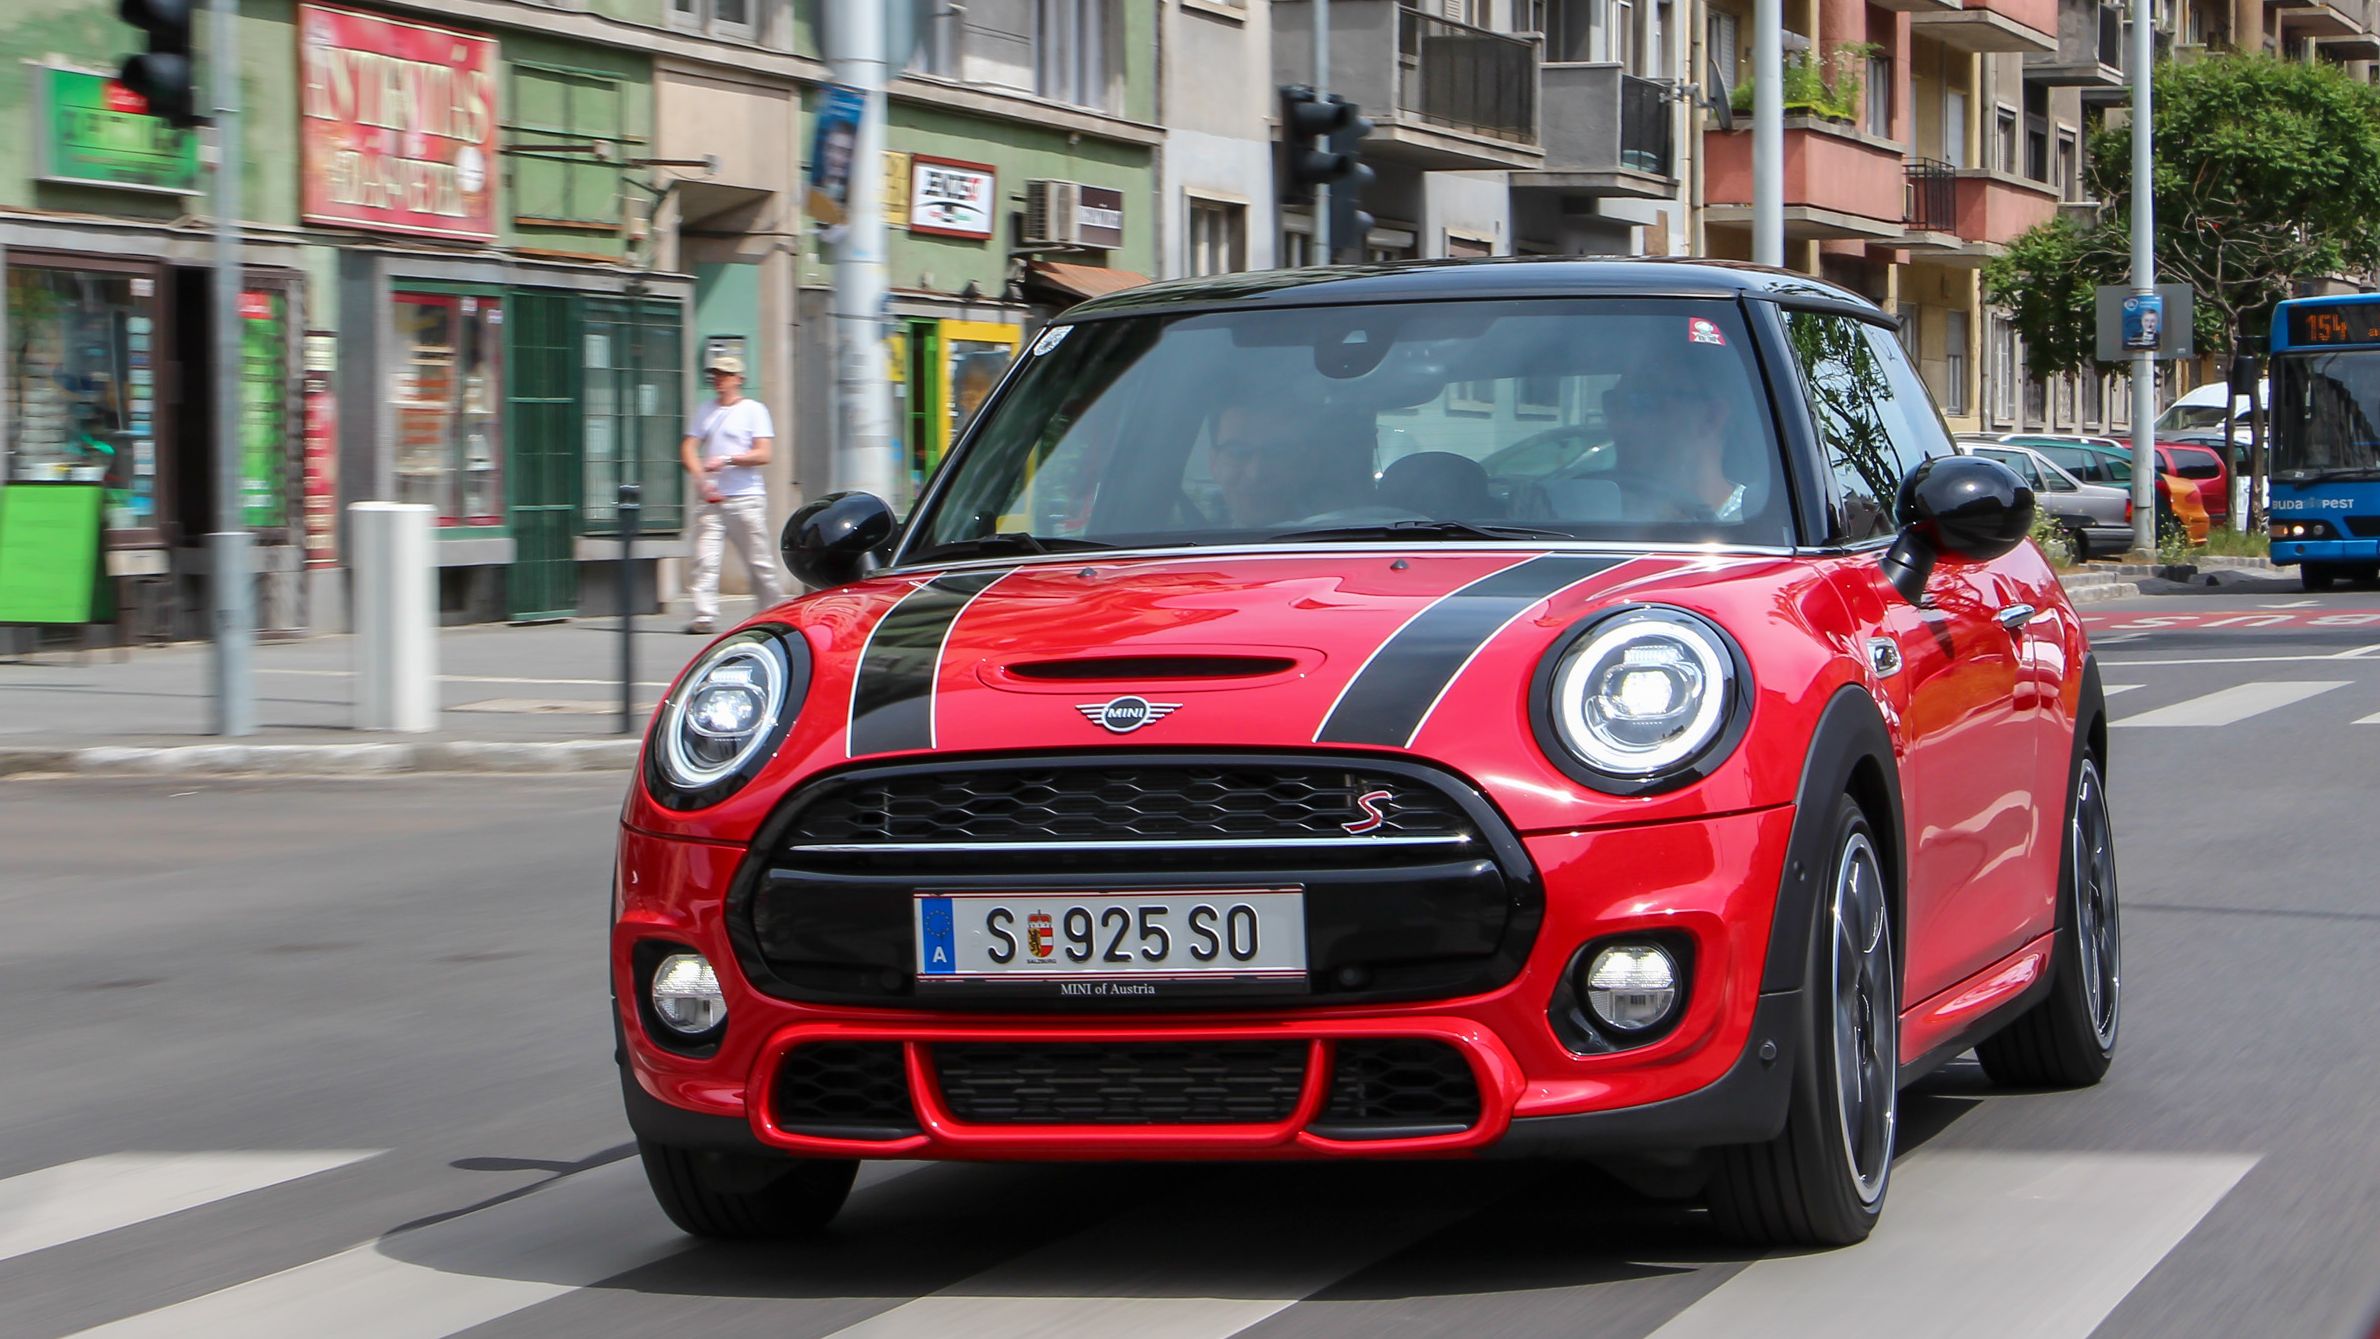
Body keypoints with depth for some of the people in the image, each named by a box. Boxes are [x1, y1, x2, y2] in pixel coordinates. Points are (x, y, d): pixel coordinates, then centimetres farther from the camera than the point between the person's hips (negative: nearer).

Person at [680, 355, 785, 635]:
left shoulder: (754, 410, 2)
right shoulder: (705, 410, 16)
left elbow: (763, 454, -6)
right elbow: (688, 447, 9)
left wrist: (727, 460, -16)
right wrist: (701, 479, -7)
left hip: (746, 497, -3)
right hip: (711, 498, 3)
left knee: (760, 562, 1)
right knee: (705, 559, -10)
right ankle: (705, 617, -14)